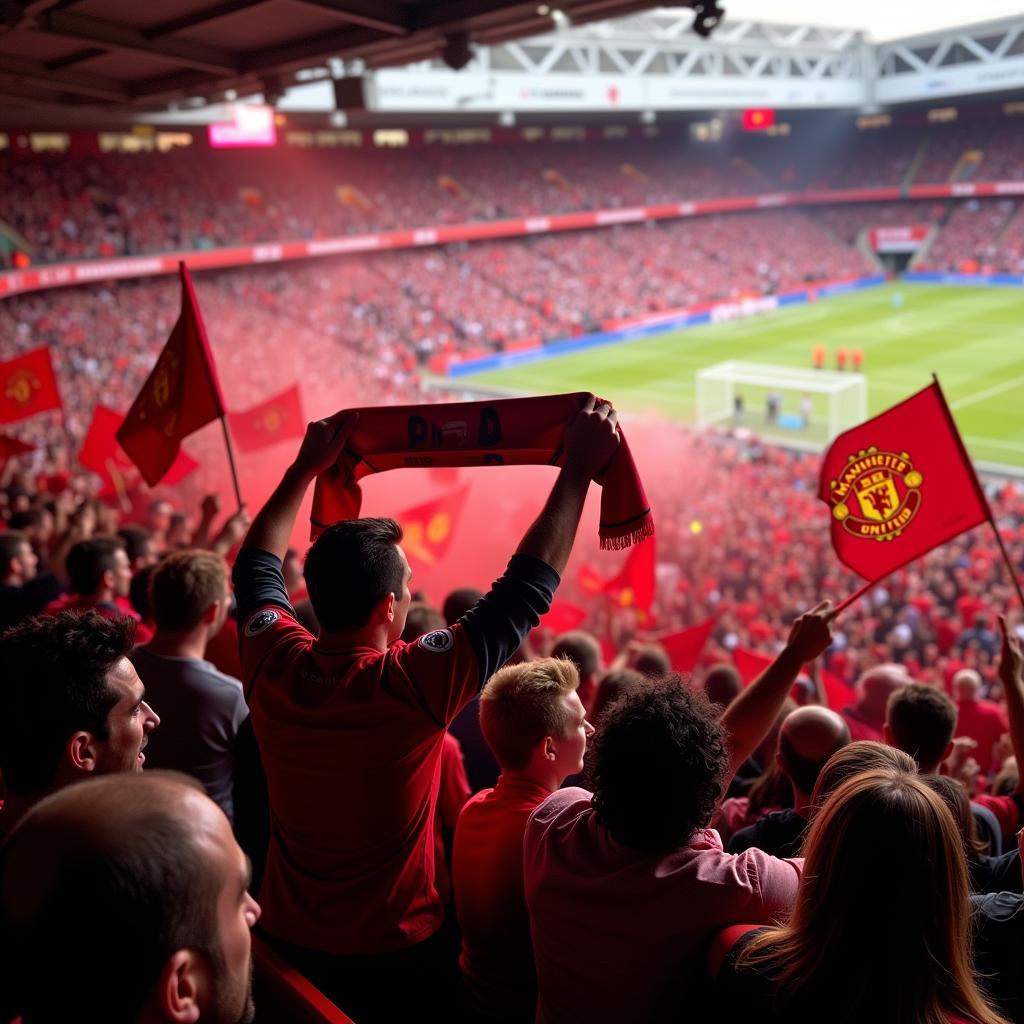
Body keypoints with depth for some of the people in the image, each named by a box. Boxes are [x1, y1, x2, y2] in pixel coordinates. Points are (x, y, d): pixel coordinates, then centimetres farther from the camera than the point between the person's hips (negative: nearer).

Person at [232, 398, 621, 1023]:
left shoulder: (273, 665, -15)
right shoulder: (411, 684, -29)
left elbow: (258, 565, 6)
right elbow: (527, 587, -22)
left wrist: (307, 467, 12)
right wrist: (579, 467, -16)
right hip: (392, 955, -4)